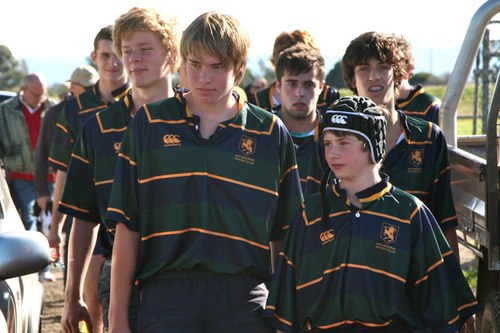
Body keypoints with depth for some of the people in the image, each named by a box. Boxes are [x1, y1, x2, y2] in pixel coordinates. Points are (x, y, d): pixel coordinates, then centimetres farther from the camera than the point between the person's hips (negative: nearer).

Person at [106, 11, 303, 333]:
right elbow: (126, 225, 5)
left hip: (245, 299, 1)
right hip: (166, 293, 0)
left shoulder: (272, 134, 6)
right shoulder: (149, 123, 6)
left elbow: (283, 235, 9)